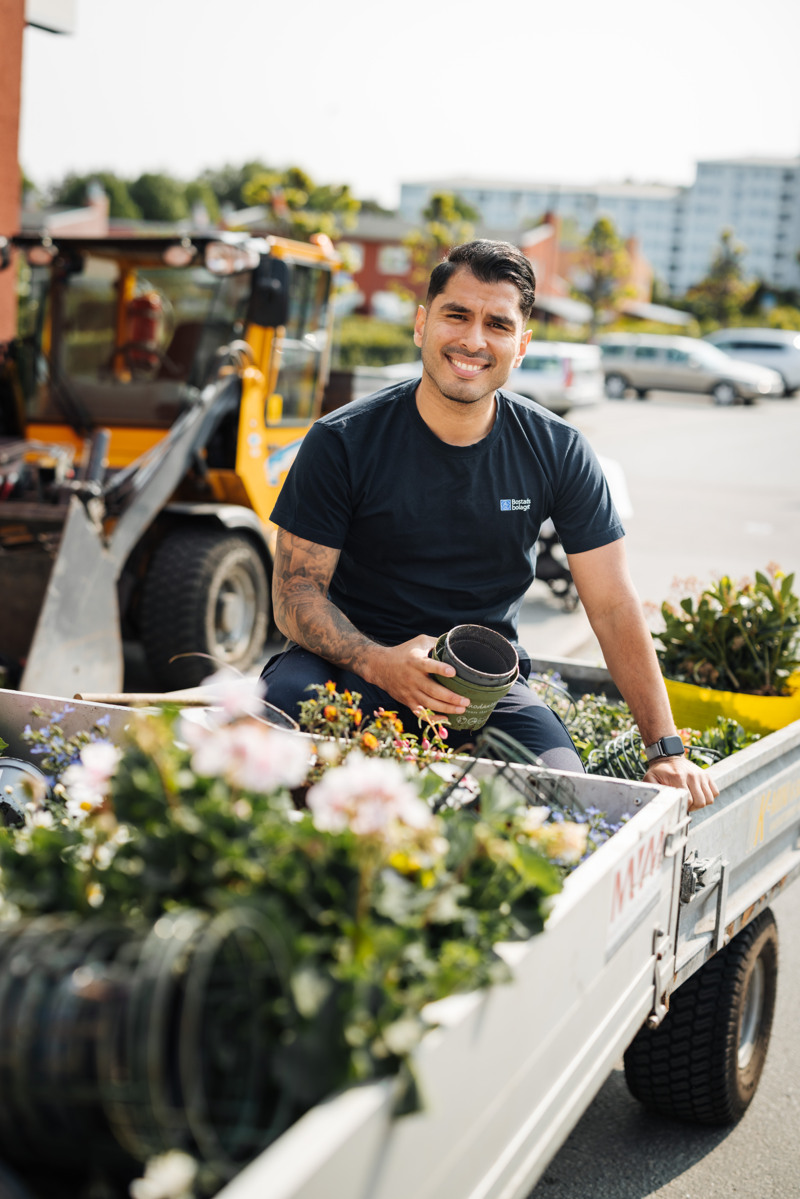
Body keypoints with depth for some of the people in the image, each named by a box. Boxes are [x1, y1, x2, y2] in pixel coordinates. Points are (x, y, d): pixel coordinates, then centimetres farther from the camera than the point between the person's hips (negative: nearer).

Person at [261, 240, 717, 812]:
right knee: (286, 697, -34)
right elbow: (296, 591, -10)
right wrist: (378, 662, -30)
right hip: (355, 654, -1)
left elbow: (615, 606, -3)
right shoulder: (343, 443, -10)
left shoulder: (559, 452, -4)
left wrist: (667, 749, -10)